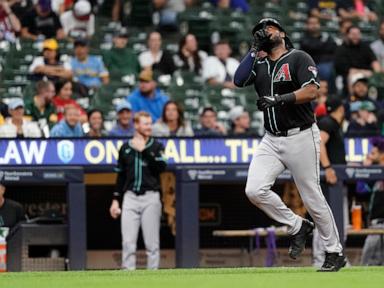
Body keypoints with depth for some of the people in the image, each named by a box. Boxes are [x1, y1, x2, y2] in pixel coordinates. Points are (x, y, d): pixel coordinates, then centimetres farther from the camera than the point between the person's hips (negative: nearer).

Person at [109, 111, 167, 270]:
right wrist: (115, 200, 11)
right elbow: (120, 176, 16)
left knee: (152, 243, -1)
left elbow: (161, 167, -12)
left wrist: (144, 150, -13)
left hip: (150, 197, -2)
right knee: (128, 242, -4)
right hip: (130, 197, 2)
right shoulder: (125, 148, 12)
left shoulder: (156, 146, 6)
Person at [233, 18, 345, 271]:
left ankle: (336, 252, 11)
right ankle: (298, 227, 7)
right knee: (255, 190, -13)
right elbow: (239, 80, -2)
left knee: (313, 198, -2)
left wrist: (279, 100, -25)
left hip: (301, 137, -6)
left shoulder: (299, 58, -3)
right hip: (272, 140, 6)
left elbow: (311, 91, -16)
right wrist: (254, 49, -1)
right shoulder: (260, 66, 15)